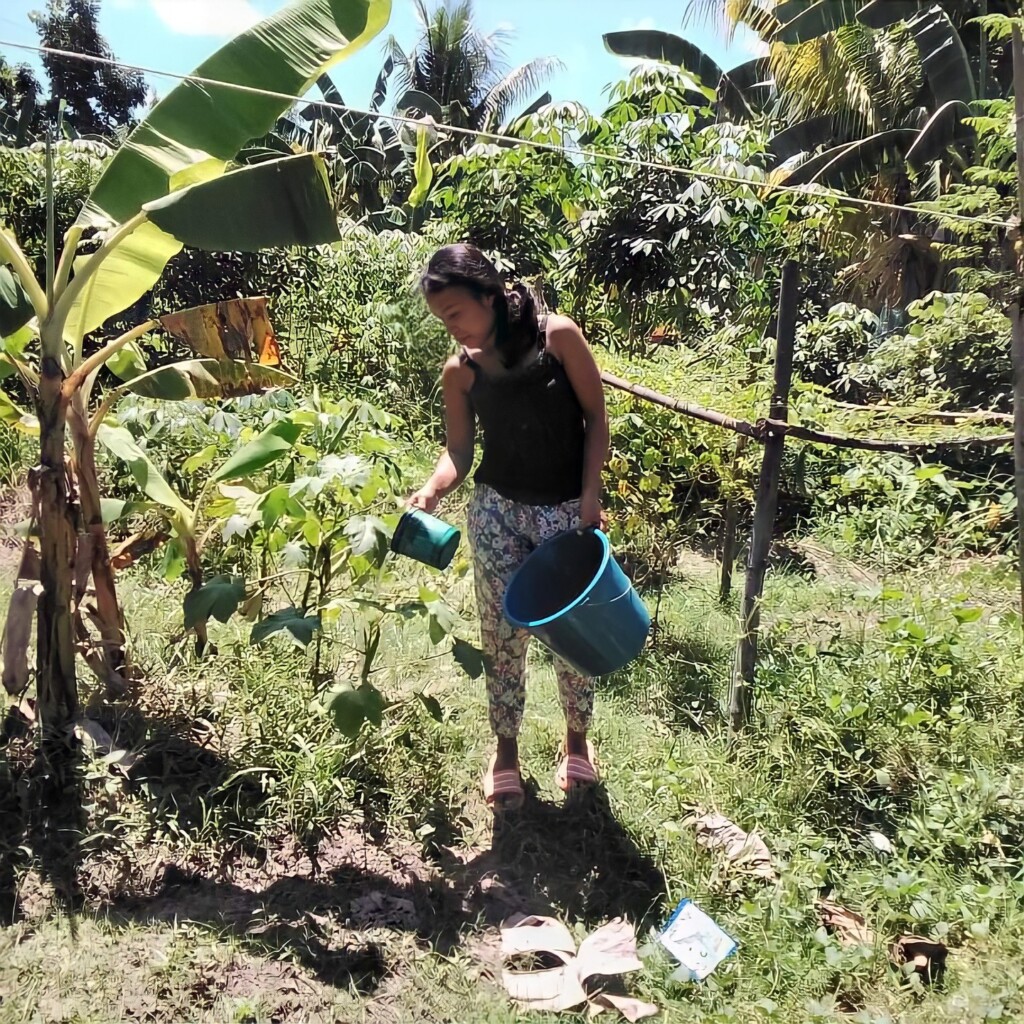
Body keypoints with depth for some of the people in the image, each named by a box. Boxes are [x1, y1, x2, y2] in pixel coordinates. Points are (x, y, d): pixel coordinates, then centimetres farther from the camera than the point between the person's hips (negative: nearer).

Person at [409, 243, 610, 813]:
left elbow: (596, 417, -6)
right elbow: (459, 451, 1)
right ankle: (506, 751, 27)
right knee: (502, 633, 6)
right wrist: (433, 489, -20)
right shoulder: (460, 371, -2)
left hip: (568, 510, -2)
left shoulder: (556, 336, -10)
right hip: (498, 510, 2)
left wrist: (590, 496, -13)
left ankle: (578, 739, 34)